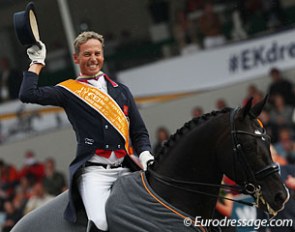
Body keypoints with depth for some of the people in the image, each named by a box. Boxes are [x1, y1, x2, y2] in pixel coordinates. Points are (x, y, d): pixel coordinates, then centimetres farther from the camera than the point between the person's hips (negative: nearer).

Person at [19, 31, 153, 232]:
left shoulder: (121, 91, 23)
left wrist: (145, 156, 3)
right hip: (94, 170, -3)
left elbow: (139, 132, 22)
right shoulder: (70, 91, 13)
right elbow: (28, 95, -1)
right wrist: (37, 62, 9)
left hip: (125, 169, 3)